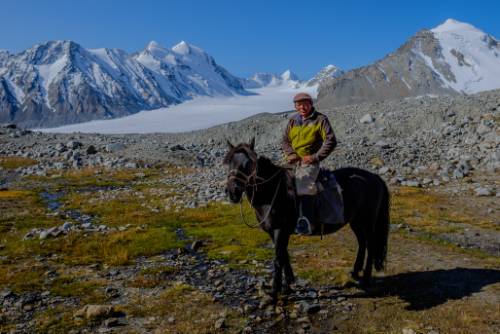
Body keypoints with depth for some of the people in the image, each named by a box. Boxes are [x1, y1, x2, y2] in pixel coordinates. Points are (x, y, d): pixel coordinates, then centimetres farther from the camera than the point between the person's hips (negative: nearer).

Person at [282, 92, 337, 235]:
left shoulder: (320, 119, -1)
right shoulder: (293, 120, 15)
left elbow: (331, 141, -6)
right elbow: (285, 140, 18)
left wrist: (315, 157, -14)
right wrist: (290, 154, -3)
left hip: (310, 162, -7)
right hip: (294, 161, 7)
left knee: (303, 186, -30)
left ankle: (306, 222, -31)